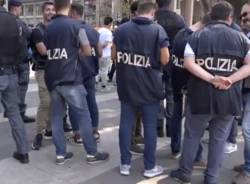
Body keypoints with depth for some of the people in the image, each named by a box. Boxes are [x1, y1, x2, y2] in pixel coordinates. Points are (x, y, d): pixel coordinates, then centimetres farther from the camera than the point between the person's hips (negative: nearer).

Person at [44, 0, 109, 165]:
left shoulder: (48, 28, 8)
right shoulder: (75, 26, -6)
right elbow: (88, 52, -4)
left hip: (52, 79, 5)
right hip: (70, 79, -5)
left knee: (57, 117, 10)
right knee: (84, 117, 1)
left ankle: (60, 154, 14)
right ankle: (92, 154, 6)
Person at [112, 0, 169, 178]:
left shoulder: (121, 29, 3)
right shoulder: (158, 30, -8)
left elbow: (114, 56, 8)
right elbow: (165, 60, -9)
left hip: (126, 86, 3)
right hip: (149, 87, -3)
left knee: (126, 124, 10)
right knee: (150, 126, 6)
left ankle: (125, 164, 17)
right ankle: (150, 167, 15)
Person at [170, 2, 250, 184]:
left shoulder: (197, 36, 2)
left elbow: (188, 63, -13)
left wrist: (212, 79, -17)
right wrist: (230, 80, -15)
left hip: (201, 97, 0)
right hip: (229, 99, 1)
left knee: (192, 135, 15)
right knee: (219, 138, 13)